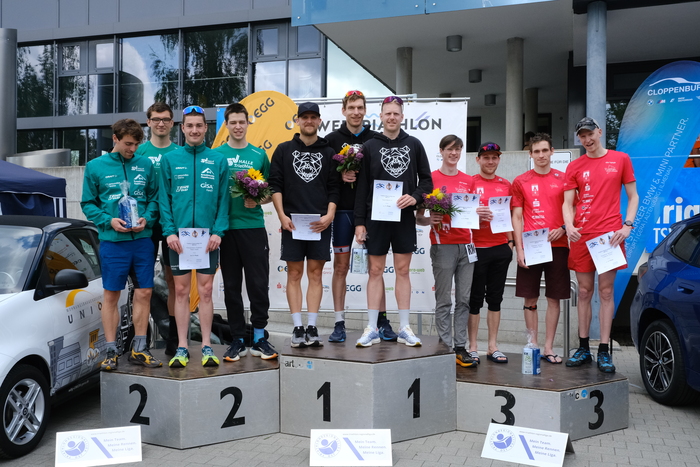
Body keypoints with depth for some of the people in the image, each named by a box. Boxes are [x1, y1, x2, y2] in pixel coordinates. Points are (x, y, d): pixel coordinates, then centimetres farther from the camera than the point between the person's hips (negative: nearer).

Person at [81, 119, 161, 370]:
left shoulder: (145, 165, 8)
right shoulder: (96, 167, 4)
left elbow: (155, 197, 10)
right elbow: (88, 203, 5)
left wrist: (147, 218, -8)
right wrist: (109, 220, -10)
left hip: (143, 239, 2)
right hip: (112, 240, -2)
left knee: (144, 293, 4)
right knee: (111, 295, 3)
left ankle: (139, 349, 15)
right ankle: (111, 351, 12)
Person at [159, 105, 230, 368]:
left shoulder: (218, 160, 5)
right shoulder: (170, 160, 6)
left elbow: (224, 199, 2)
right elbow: (164, 198, 3)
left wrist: (218, 231, -8)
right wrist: (169, 231, -7)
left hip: (208, 235, 0)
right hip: (179, 235, 1)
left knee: (205, 290, 4)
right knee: (181, 290, 5)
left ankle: (206, 347, 12)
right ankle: (182, 348, 13)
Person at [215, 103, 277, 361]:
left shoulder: (259, 154, 8)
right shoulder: (216, 154, 5)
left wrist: (258, 200, -10)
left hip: (254, 226, 0)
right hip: (226, 226, 0)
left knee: (259, 283, 1)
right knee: (231, 286, 7)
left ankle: (259, 338, 13)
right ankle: (237, 339, 16)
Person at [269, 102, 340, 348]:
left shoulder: (328, 152, 11)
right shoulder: (284, 150, 9)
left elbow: (334, 189, 7)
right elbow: (275, 185, 4)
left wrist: (329, 215, -7)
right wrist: (282, 215, -7)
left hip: (320, 223, 1)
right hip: (292, 222, 0)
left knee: (315, 274, 2)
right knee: (294, 273, 1)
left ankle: (312, 328, 7)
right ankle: (298, 328, 5)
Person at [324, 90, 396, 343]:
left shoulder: (375, 139, 7)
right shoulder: (332, 139, 5)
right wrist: (340, 176, -12)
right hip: (343, 210, 0)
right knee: (340, 266, 3)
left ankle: (382, 321, 12)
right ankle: (339, 324, 10)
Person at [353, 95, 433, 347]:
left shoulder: (414, 144, 8)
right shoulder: (370, 146, 4)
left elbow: (426, 179, 9)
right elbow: (361, 187, 2)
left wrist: (415, 197, -12)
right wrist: (359, 221, -3)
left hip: (404, 217, 1)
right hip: (376, 217, -1)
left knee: (403, 270, 5)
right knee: (375, 271, 3)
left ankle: (404, 328, 11)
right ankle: (372, 328, 9)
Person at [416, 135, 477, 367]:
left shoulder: (469, 181, 14)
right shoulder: (431, 179, 2)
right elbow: (419, 216, 2)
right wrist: (429, 220, -18)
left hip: (466, 245, 4)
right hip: (442, 245, -4)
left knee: (464, 299, 5)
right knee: (444, 300, -1)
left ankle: (461, 347, 11)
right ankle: (446, 347, 5)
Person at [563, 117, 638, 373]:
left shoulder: (620, 159, 6)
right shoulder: (575, 166, 9)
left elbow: (633, 196, 8)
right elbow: (568, 203, 7)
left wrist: (627, 225, -6)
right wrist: (569, 226, -13)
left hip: (610, 234, -2)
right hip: (581, 236, 2)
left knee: (606, 291, -1)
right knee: (584, 292, 7)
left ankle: (604, 352, 4)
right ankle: (583, 349, 14)